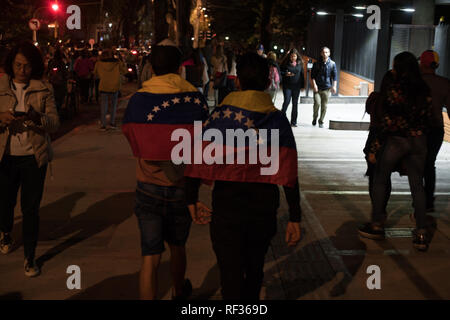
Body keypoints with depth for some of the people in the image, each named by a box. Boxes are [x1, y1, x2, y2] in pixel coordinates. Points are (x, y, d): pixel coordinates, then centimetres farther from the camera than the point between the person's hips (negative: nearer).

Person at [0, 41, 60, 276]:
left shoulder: (43, 91, 1)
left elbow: (54, 123, -5)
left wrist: (37, 118, -25)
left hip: (34, 157, -1)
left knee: (31, 208, -1)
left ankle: (30, 258, 12)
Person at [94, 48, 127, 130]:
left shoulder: (98, 64, -6)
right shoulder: (117, 63, -8)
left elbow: (96, 74, 8)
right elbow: (124, 71, 5)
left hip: (103, 87, 0)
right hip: (114, 87, 0)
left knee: (104, 106, 6)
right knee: (114, 105, 15)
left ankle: (103, 125, 2)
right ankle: (112, 123, 13)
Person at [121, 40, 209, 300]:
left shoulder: (138, 100, -10)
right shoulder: (196, 99, -10)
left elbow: (131, 139, 5)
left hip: (149, 188, -1)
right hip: (183, 187, 2)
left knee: (151, 257, 4)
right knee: (178, 246, 24)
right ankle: (180, 292, 48)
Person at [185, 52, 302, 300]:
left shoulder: (221, 115, -9)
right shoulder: (277, 120, -6)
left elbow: (198, 160, -11)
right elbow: (289, 174, -9)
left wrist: (192, 199, 1)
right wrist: (295, 218, -4)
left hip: (226, 207, -2)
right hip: (264, 207, 2)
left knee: (231, 273, 7)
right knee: (255, 269, 24)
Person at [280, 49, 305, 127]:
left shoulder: (300, 64, 6)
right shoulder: (286, 63, -1)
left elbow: (302, 75, 13)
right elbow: (280, 72, 3)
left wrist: (302, 85, 11)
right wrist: (286, 74, -16)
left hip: (296, 86, 3)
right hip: (287, 86, -3)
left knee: (295, 103, 6)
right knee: (286, 101, -12)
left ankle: (293, 122, 12)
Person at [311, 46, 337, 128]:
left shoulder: (332, 64, 4)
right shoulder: (317, 63, 2)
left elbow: (335, 76, 5)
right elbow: (312, 75, 3)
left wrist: (334, 86, -5)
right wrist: (314, 84, -10)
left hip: (327, 88, 1)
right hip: (317, 88, -1)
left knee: (324, 106, 2)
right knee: (317, 103, -14)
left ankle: (321, 121, 16)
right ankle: (314, 118, 10)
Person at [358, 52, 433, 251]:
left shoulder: (393, 88, -12)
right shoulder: (425, 91, 4)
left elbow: (387, 122, -13)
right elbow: (427, 118, 7)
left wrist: (374, 148, -9)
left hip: (396, 141, -5)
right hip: (419, 141, 5)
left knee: (380, 180, 13)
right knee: (417, 186, 9)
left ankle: (377, 225, 18)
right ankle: (421, 234, 7)